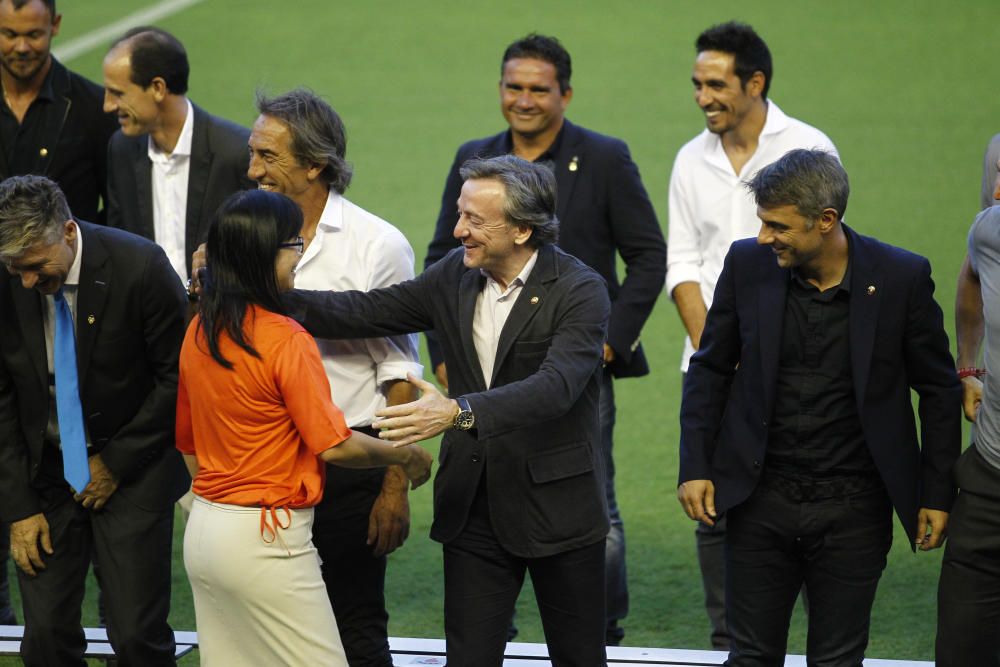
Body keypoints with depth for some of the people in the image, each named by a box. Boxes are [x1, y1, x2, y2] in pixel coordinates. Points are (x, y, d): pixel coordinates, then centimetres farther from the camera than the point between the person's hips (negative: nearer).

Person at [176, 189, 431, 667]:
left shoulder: (199, 332, 6)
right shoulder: (284, 340, -17)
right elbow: (333, 445, -17)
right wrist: (406, 457, -1)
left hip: (203, 532, 8)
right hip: (265, 538, -8)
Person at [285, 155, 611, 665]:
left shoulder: (579, 291, -17)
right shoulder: (455, 276, 1)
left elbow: (556, 386, -31)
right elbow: (367, 311, 2)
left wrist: (459, 412, -45)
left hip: (556, 508, -4)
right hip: (474, 509, 4)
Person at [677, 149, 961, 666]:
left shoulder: (902, 277, -9)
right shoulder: (748, 264, -4)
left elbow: (938, 390, 1)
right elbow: (710, 370, 8)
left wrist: (937, 493, 1)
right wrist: (694, 467, 1)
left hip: (853, 508, -2)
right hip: (760, 501, 2)